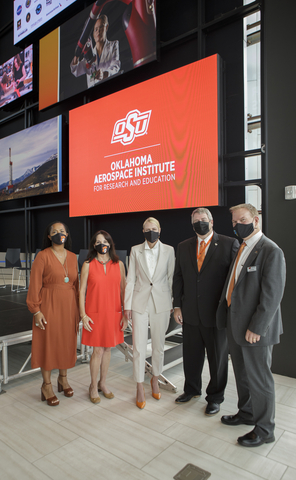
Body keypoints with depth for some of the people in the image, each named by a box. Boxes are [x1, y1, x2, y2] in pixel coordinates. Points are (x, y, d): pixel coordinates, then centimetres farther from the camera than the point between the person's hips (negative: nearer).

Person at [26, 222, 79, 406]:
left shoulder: (72, 257, 6)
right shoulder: (43, 256, -8)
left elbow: (76, 284, 8)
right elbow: (35, 285, -9)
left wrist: (78, 308, 7)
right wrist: (36, 310, -13)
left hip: (69, 306, 4)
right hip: (49, 306, -4)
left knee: (67, 342, 13)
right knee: (48, 343, 5)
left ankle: (63, 378, 34)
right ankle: (47, 385, 23)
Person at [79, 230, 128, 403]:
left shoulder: (119, 264, 2)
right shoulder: (88, 265, -3)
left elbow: (123, 290, 4)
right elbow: (82, 291, -1)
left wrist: (125, 314, 2)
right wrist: (83, 314, -7)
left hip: (113, 314, 2)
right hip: (95, 314, -2)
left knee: (108, 348, 13)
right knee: (98, 350, 3)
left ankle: (103, 383, 32)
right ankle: (93, 386, 24)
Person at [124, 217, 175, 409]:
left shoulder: (168, 250, 1)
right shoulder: (135, 251, 2)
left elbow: (171, 278, 3)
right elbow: (131, 279, 3)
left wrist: (173, 304, 2)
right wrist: (128, 305, 1)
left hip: (161, 302, 1)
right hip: (140, 302, 0)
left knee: (159, 344, 13)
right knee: (139, 346, 1)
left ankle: (155, 379, 35)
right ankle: (140, 387, 18)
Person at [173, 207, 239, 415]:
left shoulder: (230, 244, -6)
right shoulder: (184, 247, 7)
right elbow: (178, 277, 9)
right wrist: (177, 305, 4)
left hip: (217, 313, -3)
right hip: (190, 313, 4)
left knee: (218, 357, 13)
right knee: (191, 354, 18)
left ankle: (215, 397, 34)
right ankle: (192, 389, 42)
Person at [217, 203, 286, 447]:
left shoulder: (271, 251, -17)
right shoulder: (241, 248, 10)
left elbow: (273, 295, -20)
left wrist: (256, 328, -19)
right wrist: (225, 316, 10)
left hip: (255, 329, -8)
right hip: (235, 325, 8)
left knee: (259, 379, 8)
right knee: (242, 374, 23)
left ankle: (264, 429, 28)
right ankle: (247, 413, 44)